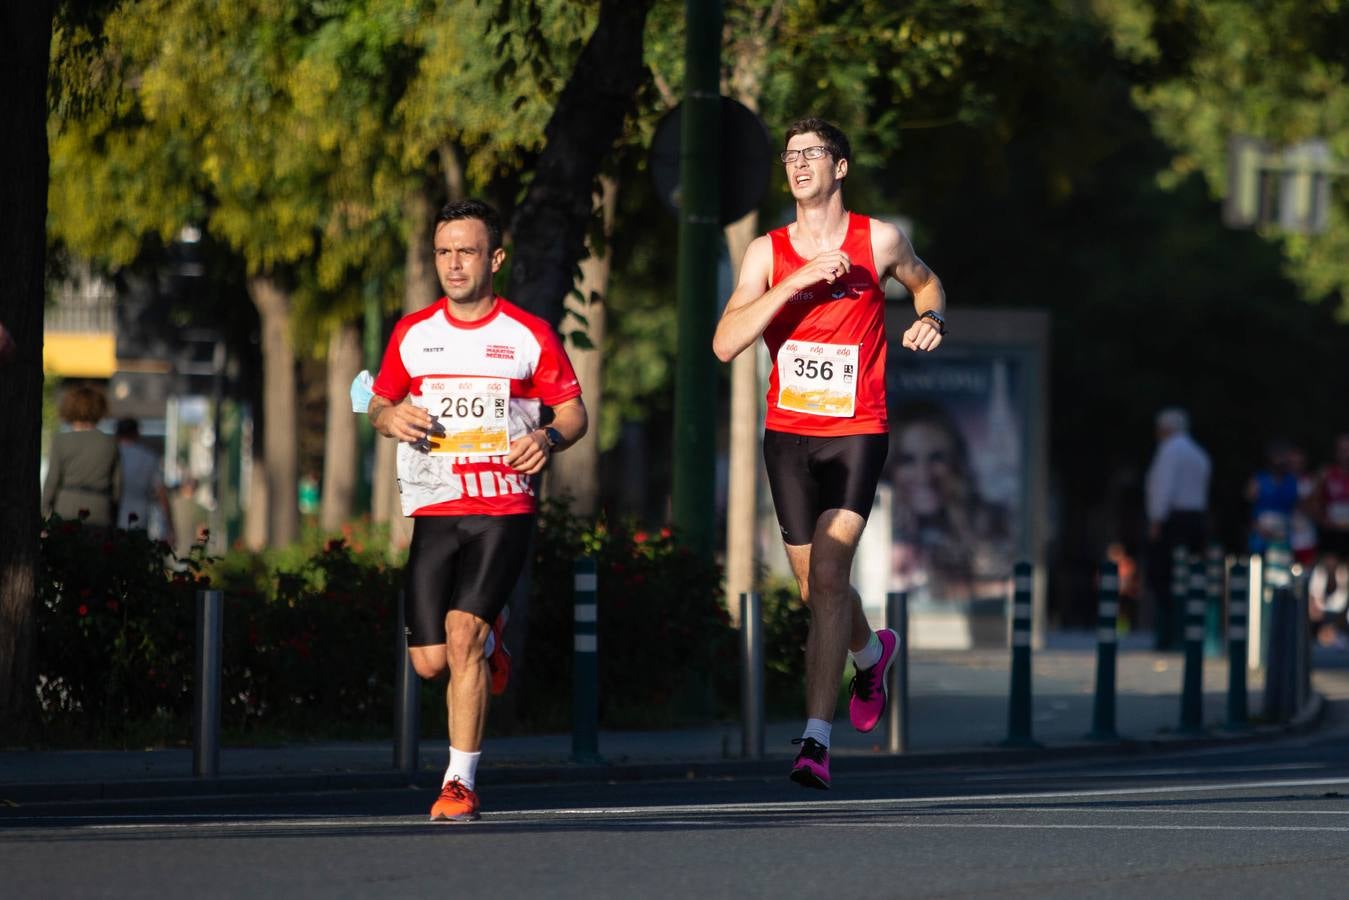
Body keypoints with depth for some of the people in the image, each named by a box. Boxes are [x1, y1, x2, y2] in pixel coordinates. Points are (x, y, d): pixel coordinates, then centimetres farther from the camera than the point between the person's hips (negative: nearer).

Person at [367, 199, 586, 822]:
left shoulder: (529, 336, 1)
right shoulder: (412, 334, 9)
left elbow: (573, 410, 7)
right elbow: (379, 403, 19)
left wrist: (549, 438, -16)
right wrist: (391, 418, -5)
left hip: (504, 510, -3)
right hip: (433, 512, 3)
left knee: (461, 635, -19)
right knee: (430, 662, -1)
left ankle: (460, 782, -11)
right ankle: (487, 638, 36)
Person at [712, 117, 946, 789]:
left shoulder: (879, 241, 0)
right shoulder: (767, 252, 1)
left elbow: (925, 282, 22)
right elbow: (725, 344, -11)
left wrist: (930, 318, -1)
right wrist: (795, 283, -21)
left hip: (856, 433, -3)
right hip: (788, 433, 3)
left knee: (827, 573, -18)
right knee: (815, 589, 11)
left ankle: (815, 741, -20)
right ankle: (871, 652, 47)